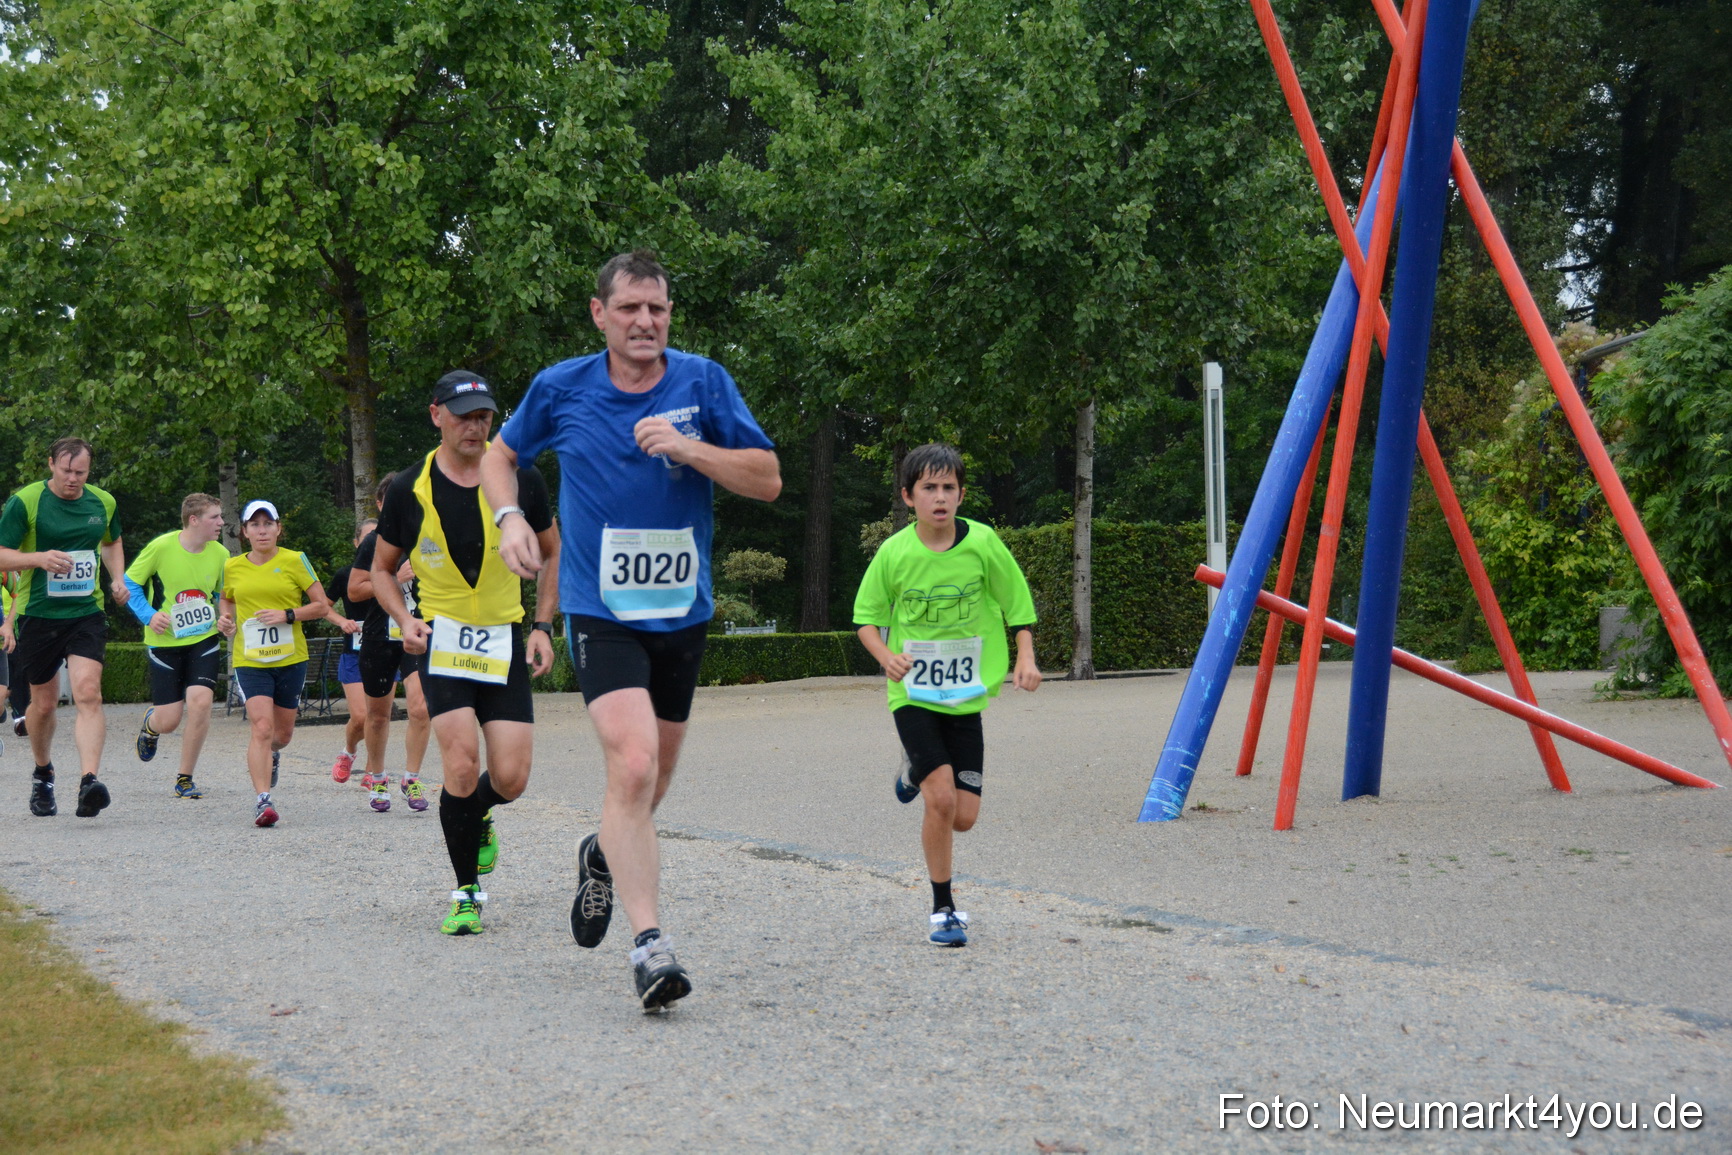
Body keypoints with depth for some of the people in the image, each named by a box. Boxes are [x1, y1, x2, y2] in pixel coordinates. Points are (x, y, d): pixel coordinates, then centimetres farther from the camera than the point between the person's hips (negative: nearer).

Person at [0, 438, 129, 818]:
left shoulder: (103, 502, 6)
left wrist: (118, 579, 8)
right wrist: (40, 558, -26)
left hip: (87, 613, 1)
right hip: (39, 614, -1)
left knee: (88, 693, -18)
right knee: (44, 703, 10)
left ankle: (89, 782, -26)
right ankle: (42, 774, 36)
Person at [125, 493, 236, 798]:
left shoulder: (219, 554, -1)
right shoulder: (161, 547, -13)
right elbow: (129, 583, 0)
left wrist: (226, 622, -3)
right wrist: (149, 615, -13)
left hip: (204, 640, 2)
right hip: (165, 643, -2)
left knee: (200, 701, -18)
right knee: (169, 721, -3)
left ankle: (185, 779, 0)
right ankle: (150, 723, 40)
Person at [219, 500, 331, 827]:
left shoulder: (295, 561, -2)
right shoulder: (232, 568, 5)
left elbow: (322, 606, -1)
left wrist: (287, 615, -15)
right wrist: (226, 618, 2)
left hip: (290, 658, 0)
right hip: (249, 660, 0)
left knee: (283, 732, 13)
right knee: (262, 727, -19)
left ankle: (271, 754, 50)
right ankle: (263, 800, -19)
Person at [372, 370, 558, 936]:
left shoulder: (521, 478, -2)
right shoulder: (410, 489, -3)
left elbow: (553, 552, 13)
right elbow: (382, 568, 11)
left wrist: (543, 626, 2)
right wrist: (405, 619, -8)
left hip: (505, 641, 1)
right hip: (441, 637, -1)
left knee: (510, 779, -5)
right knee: (462, 766, -17)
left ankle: (475, 819, 33)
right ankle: (467, 893, 1)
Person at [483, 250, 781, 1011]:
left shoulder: (703, 382, -2)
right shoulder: (560, 389, -3)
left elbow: (767, 479, -5)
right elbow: (500, 457, 14)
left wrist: (687, 447, -18)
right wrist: (509, 517, -5)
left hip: (682, 611, 3)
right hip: (600, 611, -3)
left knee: (654, 776, 16)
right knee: (632, 765, -21)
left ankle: (605, 856, 49)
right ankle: (648, 943, -19)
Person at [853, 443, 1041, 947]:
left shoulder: (982, 543, -8)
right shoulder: (894, 552, -8)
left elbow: (1017, 602, 5)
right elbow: (866, 616, 4)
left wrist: (1025, 657, -9)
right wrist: (886, 656, -15)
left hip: (965, 695, 2)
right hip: (912, 693, -2)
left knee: (964, 816, 1)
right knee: (942, 799, -17)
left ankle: (917, 770, 35)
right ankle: (942, 909, 0)